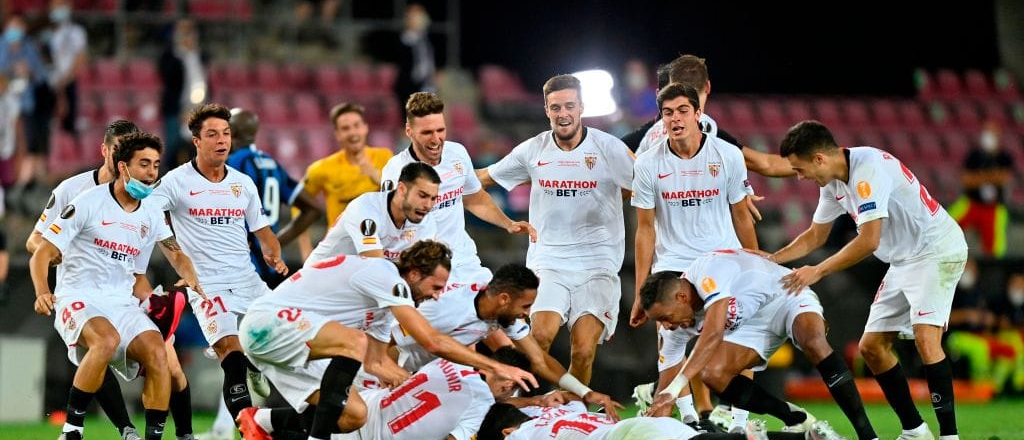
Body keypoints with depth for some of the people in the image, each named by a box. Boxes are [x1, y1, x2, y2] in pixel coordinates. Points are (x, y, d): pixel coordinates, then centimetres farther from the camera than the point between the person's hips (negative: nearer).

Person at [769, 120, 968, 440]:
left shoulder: (868, 168, -25)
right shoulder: (833, 183, 5)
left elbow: (869, 241, -29)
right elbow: (815, 236, 20)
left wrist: (817, 271, -21)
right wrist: (772, 259, 9)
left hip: (937, 251, -10)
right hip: (904, 262, 10)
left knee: (926, 338, -25)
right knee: (872, 347, 6)